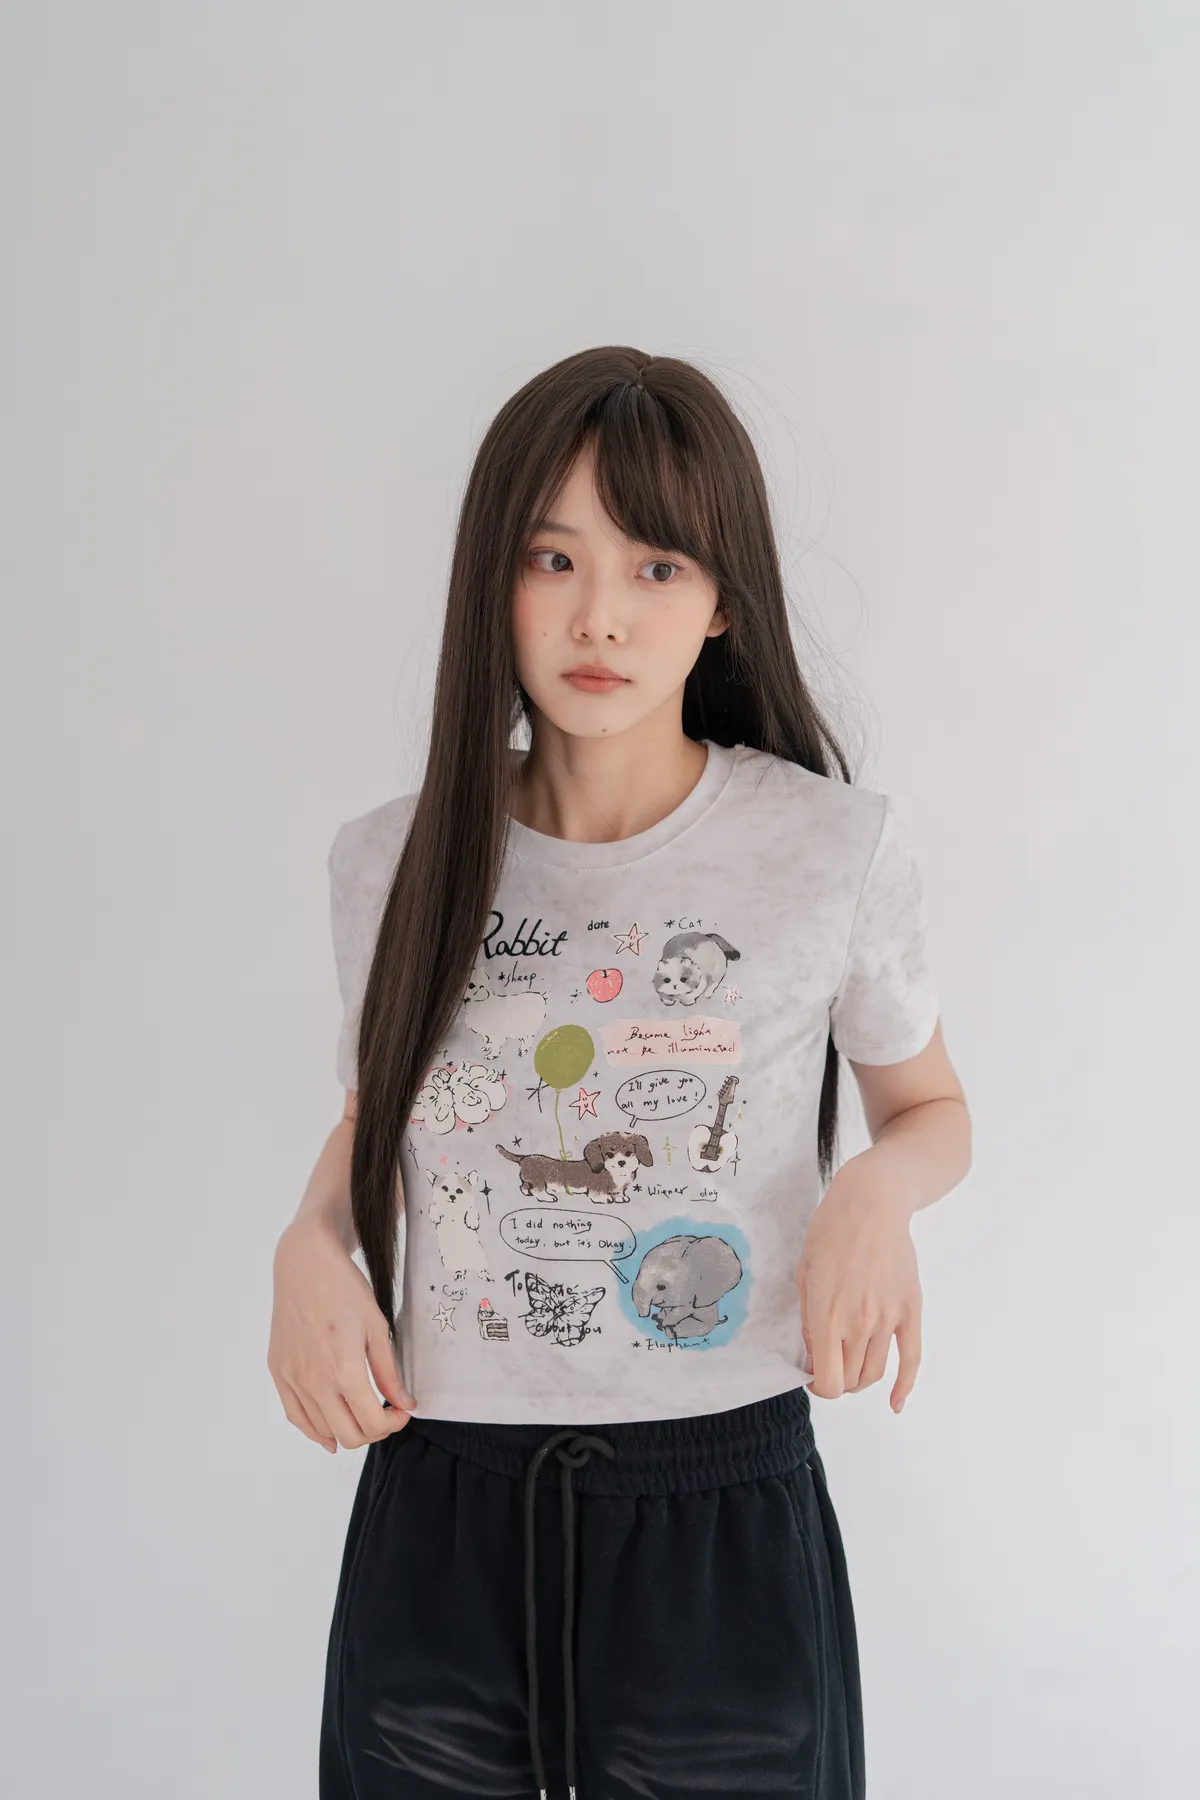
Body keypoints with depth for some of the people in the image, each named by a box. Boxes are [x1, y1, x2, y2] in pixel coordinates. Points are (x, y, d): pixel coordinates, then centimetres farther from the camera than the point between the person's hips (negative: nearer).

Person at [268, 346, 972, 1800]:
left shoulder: (837, 849, -8)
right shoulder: (391, 861, -1)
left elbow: (930, 1106, 8)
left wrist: (878, 1188, -14)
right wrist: (311, 1241, -5)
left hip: (723, 1506, -2)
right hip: (439, 1505, 2)